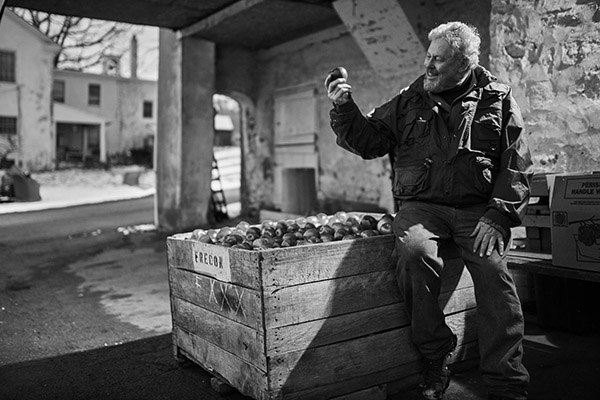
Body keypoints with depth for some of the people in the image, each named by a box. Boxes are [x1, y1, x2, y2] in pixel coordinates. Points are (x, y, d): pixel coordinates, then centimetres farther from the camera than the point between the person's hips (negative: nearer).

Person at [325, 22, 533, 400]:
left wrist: (497, 216, -10)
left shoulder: (498, 100, 10)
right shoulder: (409, 102, 14)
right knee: (414, 251, -31)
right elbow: (369, 141, 14)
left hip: (477, 208, 0)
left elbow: (517, 166, 4)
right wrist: (345, 109, -2)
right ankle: (436, 357, -11)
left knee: (493, 267, -27)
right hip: (420, 205, 1)